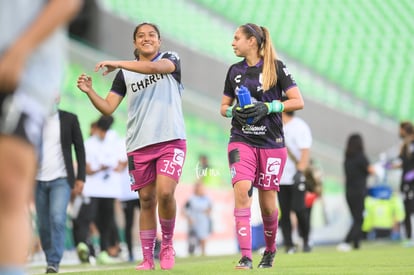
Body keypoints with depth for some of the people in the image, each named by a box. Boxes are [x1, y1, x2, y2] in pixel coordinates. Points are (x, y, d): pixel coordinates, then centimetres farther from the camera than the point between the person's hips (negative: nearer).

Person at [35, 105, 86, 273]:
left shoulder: (69, 119, 2)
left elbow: (80, 149, 4)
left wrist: (80, 178, -2)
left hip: (61, 179, -2)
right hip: (39, 181, 2)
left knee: (57, 219, -19)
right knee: (43, 225, 3)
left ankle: (54, 263, -16)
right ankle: (50, 262, 17)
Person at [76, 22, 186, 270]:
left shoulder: (171, 59, 4)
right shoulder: (125, 74, 12)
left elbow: (155, 67, -20)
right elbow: (108, 108, 8)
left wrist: (117, 63, -22)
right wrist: (90, 92, -10)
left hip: (171, 140, -3)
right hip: (139, 145, 3)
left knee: (165, 192, -19)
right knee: (147, 200, 3)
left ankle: (168, 244, 2)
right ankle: (148, 259, 9)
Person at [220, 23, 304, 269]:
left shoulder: (275, 67, -2)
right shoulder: (235, 71, 10)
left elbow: (298, 102, -5)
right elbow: (224, 107, 18)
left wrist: (267, 107, -16)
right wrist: (233, 111, -5)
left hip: (272, 143, -2)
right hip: (241, 140, 2)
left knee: (268, 203, 3)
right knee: (242, 189, -20)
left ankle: (270, 250, 30)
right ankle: (246, 256, -21)